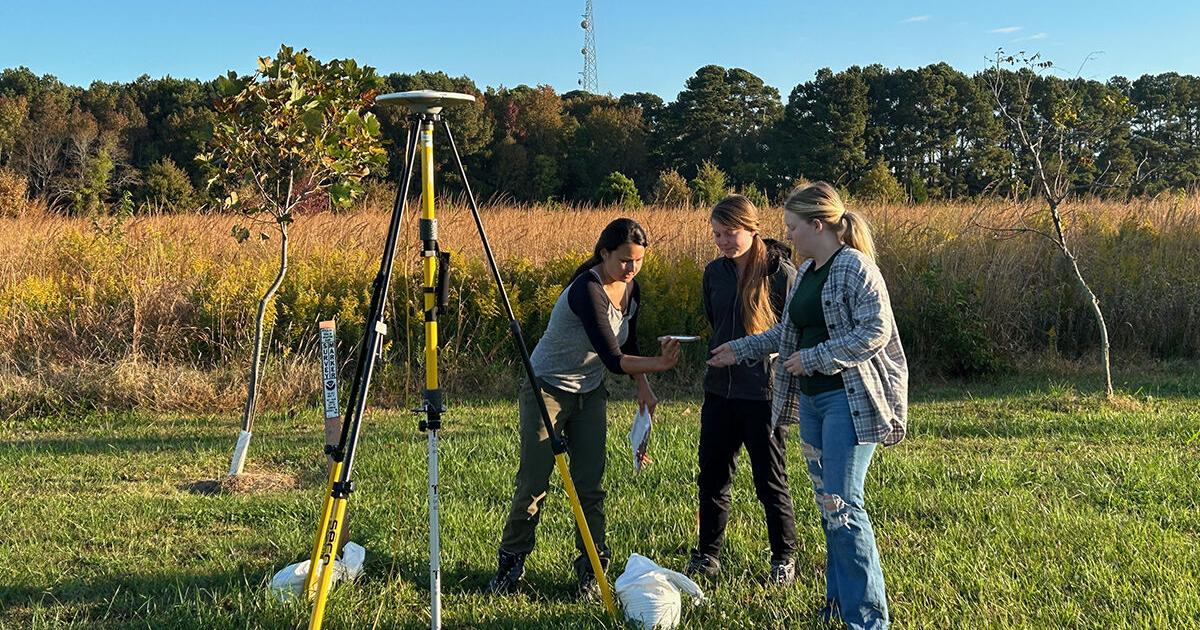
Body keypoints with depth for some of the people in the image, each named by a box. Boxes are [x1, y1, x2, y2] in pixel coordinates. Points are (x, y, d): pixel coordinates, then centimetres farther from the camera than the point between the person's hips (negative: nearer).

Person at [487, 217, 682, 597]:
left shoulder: (631, 290, -2)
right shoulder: (587, 290, -27)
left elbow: (627, 345, 12)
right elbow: (612, 359, -31)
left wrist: (643, 385, 0)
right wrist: (658, 364, -41)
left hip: (590, 393, 6)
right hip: (547, 390, -6)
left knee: (589, 483, 2)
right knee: (534, 481, -1)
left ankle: (591, 570, 11)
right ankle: (511, 563, 17)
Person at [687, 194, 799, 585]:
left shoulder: (781, 273, -11)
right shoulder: (715, 272, 7)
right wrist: (720, 353, 13)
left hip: (764, 393, -6)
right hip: (720, 389, 6)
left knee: (770, 481, 6)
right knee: (711, 476, 11)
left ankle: (784, 559, 23)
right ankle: (708, 556, 25)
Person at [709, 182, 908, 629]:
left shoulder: (854, 267, -12)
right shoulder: (805, 273, 14)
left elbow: (876, 331, -19)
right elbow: (788, 332, 24)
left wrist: (814, 358, -18)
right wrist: (741, 349, 25)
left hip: (849, 399, -9)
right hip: (810, 399, 9)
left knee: (841, 504, -10)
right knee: (827, 502, 13)